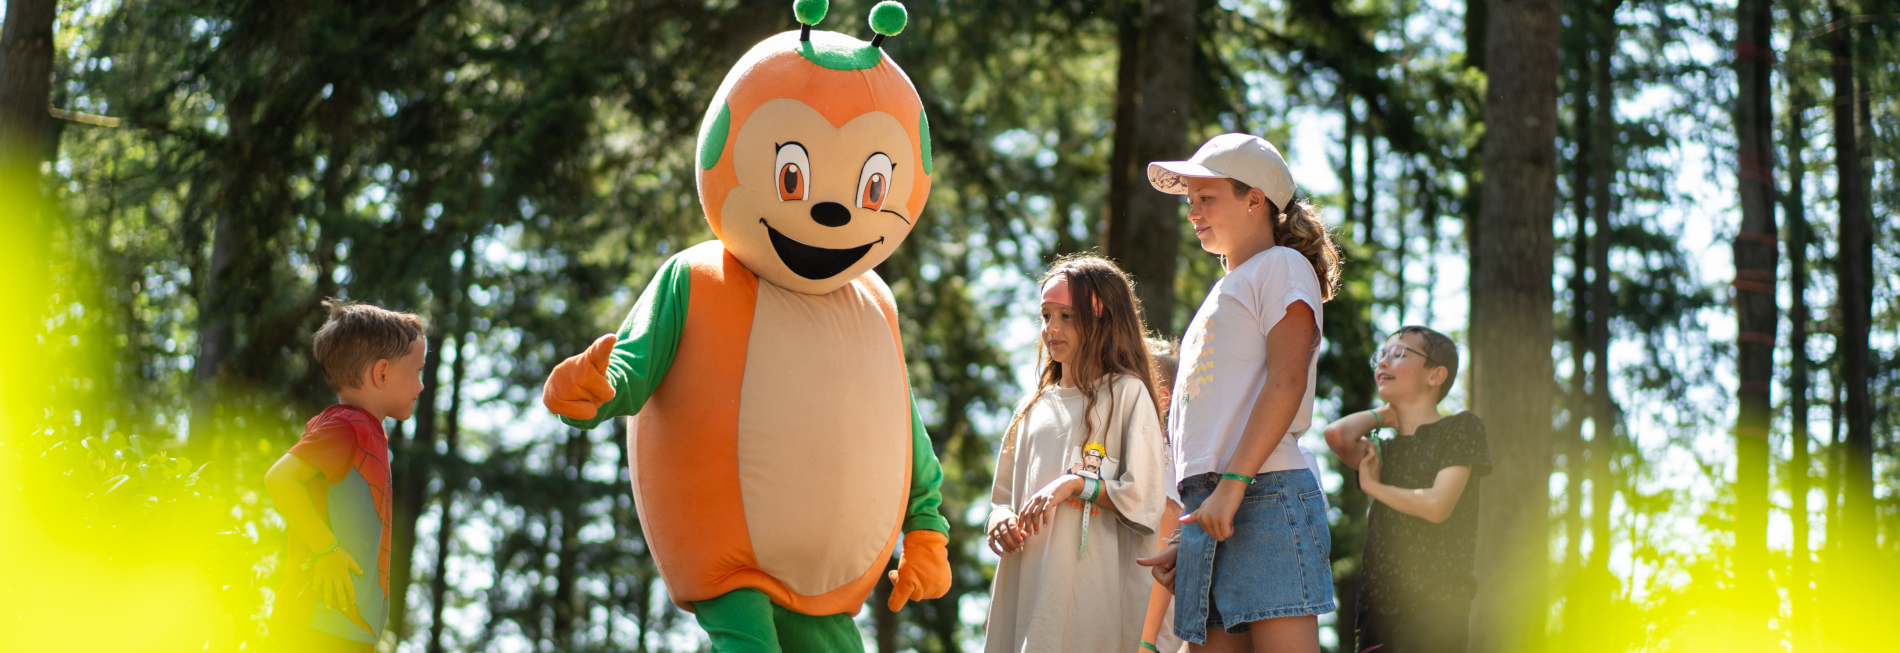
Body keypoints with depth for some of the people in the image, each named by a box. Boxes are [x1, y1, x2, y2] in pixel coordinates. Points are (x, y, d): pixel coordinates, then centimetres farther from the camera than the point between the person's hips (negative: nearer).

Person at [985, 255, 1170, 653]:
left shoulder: (1126, 393, 2)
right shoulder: (1035, 407, 20)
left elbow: (1147, 502, -6)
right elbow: (1004, 495, 22)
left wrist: (1076, 483, -15)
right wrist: (1001, 521, 0)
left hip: (1095, 589, -5)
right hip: (1027, 587, 5)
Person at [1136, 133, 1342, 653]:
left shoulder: (1281, 266, 4)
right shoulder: (1223, 294, 29)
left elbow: (1286, 381, -11)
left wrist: (1233, 483, -20)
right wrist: (1187, 543, 19)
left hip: (1266, 495, -8)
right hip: (1209, 511, 9)